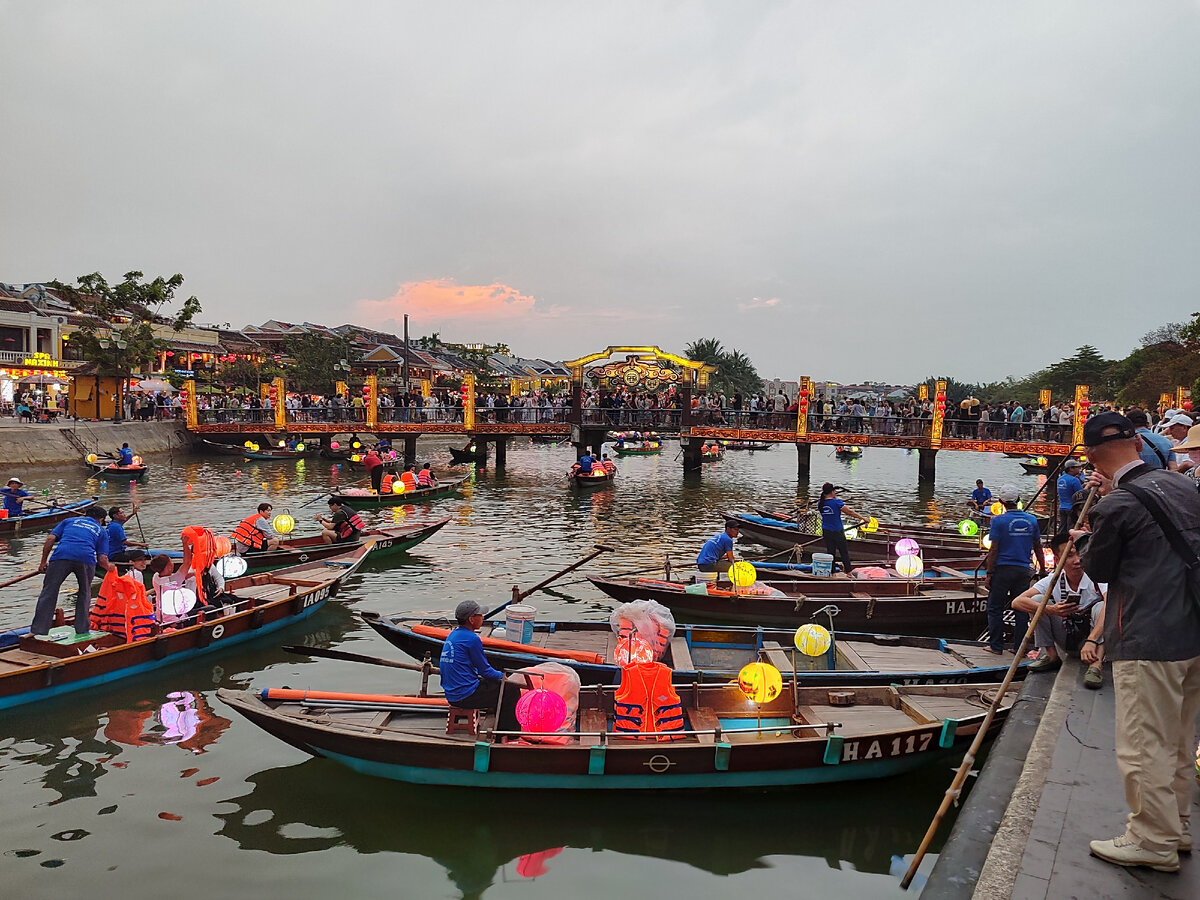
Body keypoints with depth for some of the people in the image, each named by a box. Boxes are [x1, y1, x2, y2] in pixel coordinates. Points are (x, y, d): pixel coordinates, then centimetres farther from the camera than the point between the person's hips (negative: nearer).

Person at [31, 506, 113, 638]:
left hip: (61, 554, 0)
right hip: (86, 558, 0)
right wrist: (108, 567, 38)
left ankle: (40, 631, 1)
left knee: (49, 591, 6)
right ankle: (82, 630, 23)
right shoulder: (101, 531, 29)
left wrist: (43, 562, 22)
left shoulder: (69, 521, 32)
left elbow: (50, 539, 17)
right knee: (84, 593, 21)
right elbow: (102, 559, 17)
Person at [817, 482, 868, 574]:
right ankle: (848, 573, 18)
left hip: (826, 532, 5)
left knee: (831, 552, 13)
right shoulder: (836, 502, -17)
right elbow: (849, 512, -11)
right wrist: (862, 518, -2)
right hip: (837, 532, -5)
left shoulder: (820, 503, -2)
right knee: (844, 553, 10)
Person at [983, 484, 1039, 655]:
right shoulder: (1031, 520, 3)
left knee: (995, 608, 6)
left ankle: (996, 645, 8)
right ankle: (1019, 647, 14)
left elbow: (994, 550, -10)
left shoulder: (999, 520, -9)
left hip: (1002, 570, -4)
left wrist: (989, 574, -6)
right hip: (1023, 570, 4)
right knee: (1021, 609, 10)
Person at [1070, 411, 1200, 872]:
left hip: (1149, 644, -9)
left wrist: (1083, 539, 16)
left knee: (1144, 747, 4)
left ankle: (1153, 842, 15)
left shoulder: (1117, 506, -17)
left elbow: (1099, 570, -3)